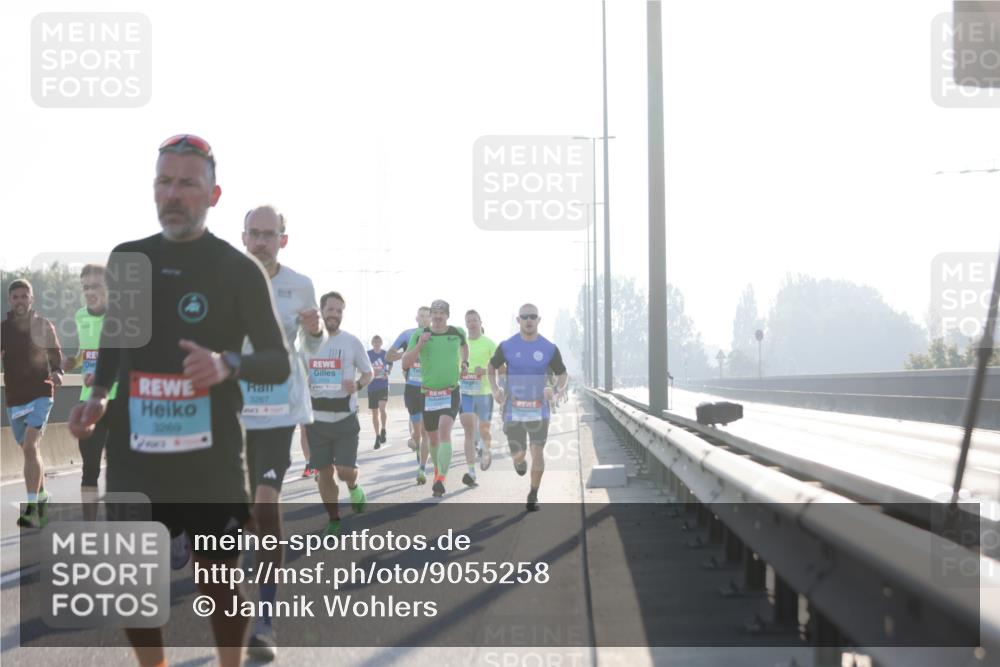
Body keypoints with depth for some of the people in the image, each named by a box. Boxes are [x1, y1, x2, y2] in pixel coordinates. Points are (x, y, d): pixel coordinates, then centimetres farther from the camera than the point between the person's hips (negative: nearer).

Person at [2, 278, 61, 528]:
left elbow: (55, 354, 8)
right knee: (30, 451, 16)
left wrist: (57, 372, -12)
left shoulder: (43, 325, -1)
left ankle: (31, 508, -22)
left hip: (40, 394, -4)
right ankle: (42, 495, 36)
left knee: (30, 447, -18)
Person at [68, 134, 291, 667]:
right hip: (134, 452, 4)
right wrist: (98, 397, 6)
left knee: (217, 578, 4)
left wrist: (227, 364, -23)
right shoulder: (126, 259, 8)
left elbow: (279, 362, -3)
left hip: (210, 456, -4)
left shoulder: (240, 270, -4)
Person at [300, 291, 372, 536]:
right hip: (317, 417, 2)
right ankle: (334, 520, 22)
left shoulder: (351, 341, -2)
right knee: (324, 472, 5)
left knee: (345, 470, -8)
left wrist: (358, 385, -15)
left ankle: (353, 487, 29)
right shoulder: (306, 340, 4)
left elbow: (368, 372, 6)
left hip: (345, 417, -2)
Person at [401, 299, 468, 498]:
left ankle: (440, 480, -27)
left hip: (451, 393, -1)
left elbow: (464, 344, 28)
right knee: (433, 438, 13)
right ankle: (438, 469, 41)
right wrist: (419, 345, -19)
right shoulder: (419, 335, -2)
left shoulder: (457, 332, 2)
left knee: (444, 431, -21)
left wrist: (464, 362, 11)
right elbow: (405, 364, -7)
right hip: (429, 394, 1)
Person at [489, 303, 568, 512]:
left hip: (539, 410, 0)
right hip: (514, 410, 0)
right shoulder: (506, 346, -4)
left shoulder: (549, 348, -4)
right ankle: (519, 461, 41)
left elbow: (563, 374, 7)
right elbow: (492, 367, 13)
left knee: (538, 454, -7)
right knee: (519, 455, 1)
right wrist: (495, 389, -5)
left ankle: (533, 495, 14)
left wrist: (556, 391, -14)